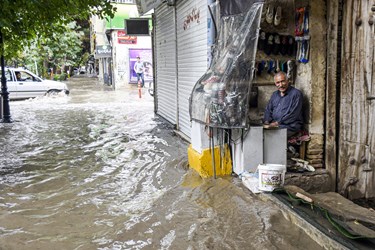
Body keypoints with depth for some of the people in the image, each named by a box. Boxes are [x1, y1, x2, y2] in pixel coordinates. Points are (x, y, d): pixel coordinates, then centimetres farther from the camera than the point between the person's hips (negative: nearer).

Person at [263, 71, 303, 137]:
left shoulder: (296, 94, -5)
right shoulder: (274, 94, 19)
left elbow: (293, 115, -13)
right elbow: (268, 110, 19)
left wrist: (277, 123, -16)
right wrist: (266, 122, -1)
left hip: (290, 126, -6)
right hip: (273, 125, 6)